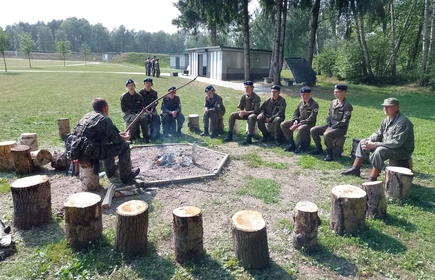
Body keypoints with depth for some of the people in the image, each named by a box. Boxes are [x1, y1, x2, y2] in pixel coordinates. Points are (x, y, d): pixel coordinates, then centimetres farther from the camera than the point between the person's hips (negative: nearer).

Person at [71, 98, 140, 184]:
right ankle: (126, 176, 14)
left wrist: (119, 135, 24)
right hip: (91, 153, -8)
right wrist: (125, 138, 11)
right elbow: (115, 139, -10)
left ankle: (110, 170, 43)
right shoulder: (105, 119, -10)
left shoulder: (87, 116, 14)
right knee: (124, 146, 4)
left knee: (109, 145, 32)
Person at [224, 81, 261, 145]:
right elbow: (239, 107, 10)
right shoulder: (244, 96, 1)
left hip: (253, 114, -6)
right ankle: (229, 135, -11)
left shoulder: (256, 97, -15)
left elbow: (256, 111, -21)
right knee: (232, 115, -11)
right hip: (245, 113, 6)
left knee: (251, 117, -41)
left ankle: (249, 138, -41)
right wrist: (241, 112, -13)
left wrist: (246, 112, -28)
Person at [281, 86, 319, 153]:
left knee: (301, 129, -41)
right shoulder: (301, 102, 7)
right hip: (299, 121, 8)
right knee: (283, 124, -6)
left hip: (309, 123, -7)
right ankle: (291, 144, -4)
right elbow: (296, 112, 16)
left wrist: (299, 124, -25)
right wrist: (296, 120, -6)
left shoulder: (314, 104, -14)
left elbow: (311, 119, -21)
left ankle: (298, 145, -18)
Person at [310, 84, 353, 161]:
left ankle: (329, 154, -18)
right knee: (313, 130, -4)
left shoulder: (347, 105, -15)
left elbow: (345, 121, -19)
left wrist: (332, 127, -19)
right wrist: (328, 126, -2)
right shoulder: (333, 102, 7)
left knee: (326, 134, -36)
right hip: (331, 126, 8)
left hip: (341, 128, -8)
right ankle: (319, 149, 9)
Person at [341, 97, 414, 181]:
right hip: (387, 146, 10)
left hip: (403, 150, -9)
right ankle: (355, 169, 9)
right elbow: (378, 133, 12)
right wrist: (370, 141, -10)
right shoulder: (387, 119, 5)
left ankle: (372, 180, -29)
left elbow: (397, 143, -30)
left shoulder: (403, 122, -24)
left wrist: (375, 145, -30)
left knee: (380, 151, -37)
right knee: (363, 142, 5)